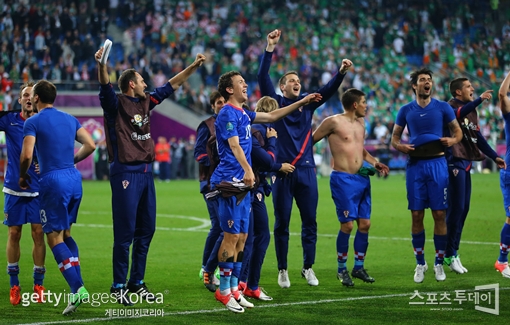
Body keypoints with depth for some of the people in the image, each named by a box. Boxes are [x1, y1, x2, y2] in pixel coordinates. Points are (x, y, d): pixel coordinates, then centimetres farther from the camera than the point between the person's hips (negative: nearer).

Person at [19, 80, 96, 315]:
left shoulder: (33, 122, -5)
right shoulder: (69, 119, 12)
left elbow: (26, 156, -14)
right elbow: (90, 145, 10)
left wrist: (23, 176, 4)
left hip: (53, 181, -6)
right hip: (74, 179, 6)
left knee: (54, 238, -2)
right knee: (65, 234, 18)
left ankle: (77, 289, -15)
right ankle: (78, 285, 11)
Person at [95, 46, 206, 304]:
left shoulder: (145, 102, 14)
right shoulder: (115, 104, -6)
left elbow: (171, 85, 25)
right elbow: (105, 87, -26)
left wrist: (194, 66, 27)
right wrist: (101, 65, -45)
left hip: (146, 172, 8)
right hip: (125, 173, -8)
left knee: (146, 230, 11)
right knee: (125, 232, -7)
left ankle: (137, 283, 20)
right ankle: (118, 287, -1)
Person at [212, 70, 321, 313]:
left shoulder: (244, 114, 18)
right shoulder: (228, 113, -10)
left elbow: (272, 116, 29)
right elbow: (234, 145, -23)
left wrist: (302, 102, 28)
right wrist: (247, 170, -37)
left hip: (242, 183, 9)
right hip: (230, 182, -9)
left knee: (241, 237, 10)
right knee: (232, 236, -9)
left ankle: (234, 288, 15)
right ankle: (223, 290, -4)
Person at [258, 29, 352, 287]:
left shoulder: (307, 103, 12)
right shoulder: (276, 103, 4)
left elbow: (328, 90, 3)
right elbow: (263, 77, -7)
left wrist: (341, 72, -15)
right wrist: (270, 48, -16)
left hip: (306, 171, 3)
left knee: (309, 221, 5)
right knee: (282, 223, 2)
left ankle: (308, 268, 15)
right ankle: (282, 270, 10)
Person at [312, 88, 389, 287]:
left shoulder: (361, 122, 14)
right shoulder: (333, 122, -8)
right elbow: (311, 141, -3)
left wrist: (374, 163, 16)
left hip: (362, 178, 7)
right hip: (343, 179, -7)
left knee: (365, 224, 5)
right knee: (347, 225, -7)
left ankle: (359, 267, 17)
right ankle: (341, 269, 6)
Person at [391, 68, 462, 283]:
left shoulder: (442, 107, 4)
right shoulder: (406, 110, 8)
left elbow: (457, 131, 9)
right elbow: (394, 137, 14)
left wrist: (453, 140, -13)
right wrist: (399, 146, -8)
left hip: (437, 163, -1)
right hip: (415, 165, 1)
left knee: (439, 215, -2)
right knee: (417, 215, 1)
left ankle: (439, 263, 9)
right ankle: (420, 263, 13)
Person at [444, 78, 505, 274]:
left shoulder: (471, 111, 18)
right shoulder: (451, 107, -8)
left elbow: (478, 137, 23)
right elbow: (459, 113, -33)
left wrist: (494, 156, 19)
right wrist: (480, 100, -42)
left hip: (466, 163, 9)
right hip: (455, 162, -9)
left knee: (463, 209, 9)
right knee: (455, 208, -8)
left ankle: (454, 252, 16)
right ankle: (449, 255, -2)